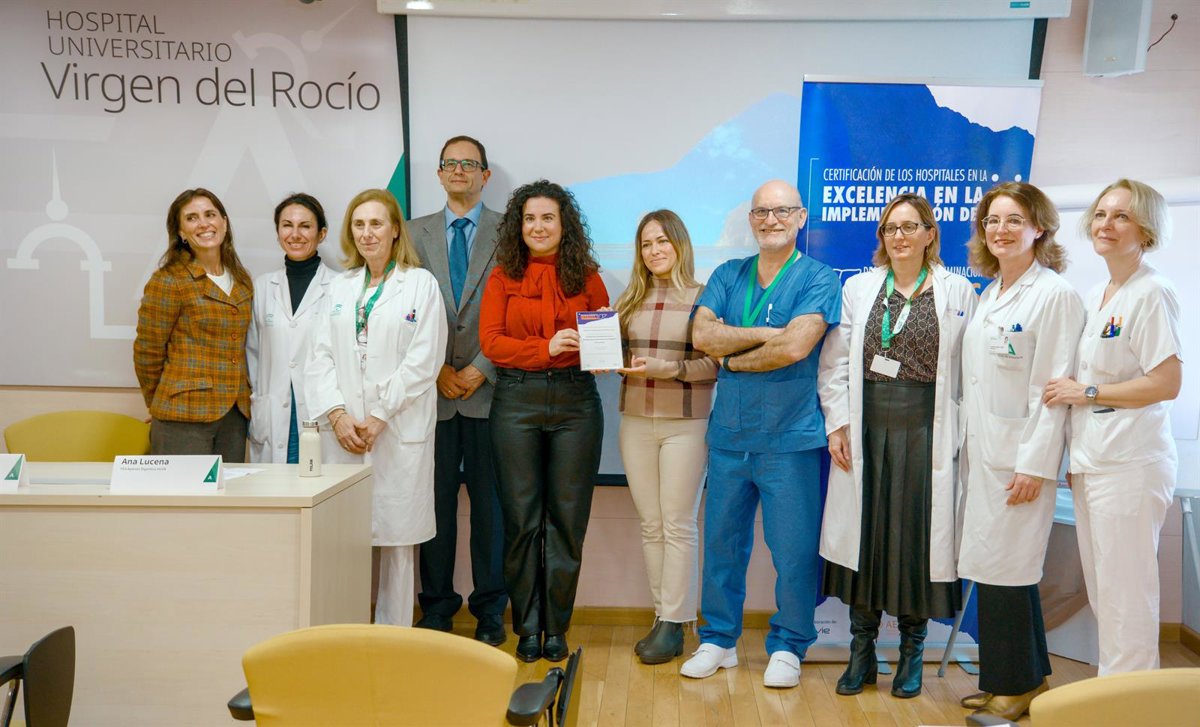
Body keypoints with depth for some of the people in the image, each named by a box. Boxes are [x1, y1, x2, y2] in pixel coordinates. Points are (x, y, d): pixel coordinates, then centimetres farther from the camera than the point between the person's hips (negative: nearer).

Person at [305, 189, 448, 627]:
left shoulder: (421, 284, 2)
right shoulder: (340, 287, 16)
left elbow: (423, 361, -6)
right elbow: (321, 357, 10)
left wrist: (379, 418, -11)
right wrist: (337, 414, -5)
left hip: (400, 431, -4)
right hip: (345, 432, 4)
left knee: (396, 535, 0)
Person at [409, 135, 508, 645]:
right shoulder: (417, 233, 12)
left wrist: (481, 369, -8)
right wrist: (438, 369, -3)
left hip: (488, 387, -1)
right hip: (433, 389, 2)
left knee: (489, 501, 3)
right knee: (436, 500, 5)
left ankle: (490, 607, 14)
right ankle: (436, 603, 18)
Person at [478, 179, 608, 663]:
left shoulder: (586, 276, 7)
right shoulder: (504, 277, 5)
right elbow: (490, 341, -3)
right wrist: (546, 348, -16)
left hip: (575, 400, 1)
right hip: (517, 401, 0)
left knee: (568, 516, 4)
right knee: (522, 517, 5)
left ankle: (556, 627, 17)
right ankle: (527, 626, 18)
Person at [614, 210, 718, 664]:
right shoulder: (630, 300, 11)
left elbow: (715, 363, -9)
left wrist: (667, 368, -20)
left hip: (686, 424, -5)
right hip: (636, 422, 5)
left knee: (678, 524, -1)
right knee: (650, 524, 8)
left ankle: (673, 625, 7)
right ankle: (664, 617, 18)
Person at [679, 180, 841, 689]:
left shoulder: (819, 280, -4)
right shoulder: (728, 275, 10)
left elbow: (796, 347, -19)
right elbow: (702, 334, -6)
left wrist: (732, 358, -7)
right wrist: (767, 333, -14)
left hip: (790, 439, -4)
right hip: (729, 436, 4)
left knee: (793, 551, 4)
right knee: (721, 543, 12)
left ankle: (787, 647, 22)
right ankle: (718, 639, 27)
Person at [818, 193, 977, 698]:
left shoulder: (958, 292, 5)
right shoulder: (858, 288, 10)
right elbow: (835, 362, 7)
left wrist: (960, 436, -6)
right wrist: (838, 424, -2)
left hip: (927, 432, -2)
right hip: (867, 430, 2)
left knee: (917, 537, 3)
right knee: (865, 535, 6)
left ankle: (912, 653, 20)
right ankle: (862, 652, 19)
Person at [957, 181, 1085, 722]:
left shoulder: (1055, 295, -10)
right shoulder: (991, 292, 14)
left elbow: (1053, 388, -14)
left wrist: (1034, 465, -17)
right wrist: (969, 443, 12)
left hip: (1019, 455, -7)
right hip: (982, 450, 8)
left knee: (1004, 567, -2)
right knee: (994, 568, 11)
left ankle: (1018, 684, 14)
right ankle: (1019, 677, 25)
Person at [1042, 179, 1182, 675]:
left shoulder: (1151, 294, -11)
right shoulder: (1094, 296, 15)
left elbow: (1166, 383, -17)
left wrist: (1086, 393, -12)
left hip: (1130, 464, -9)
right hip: (1090, 461, 9)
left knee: (1124, 592, -1)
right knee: (1100, 591, 15)